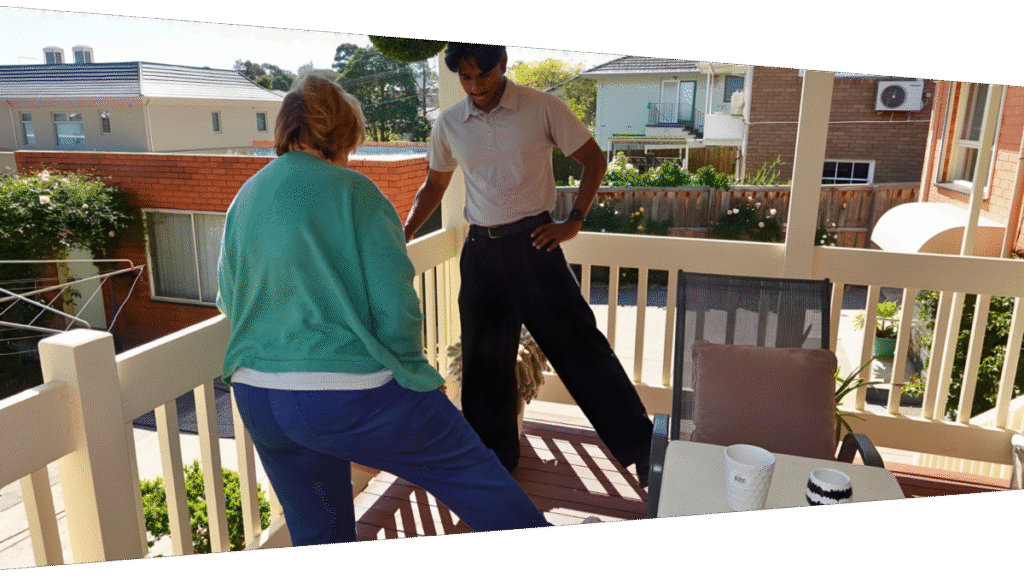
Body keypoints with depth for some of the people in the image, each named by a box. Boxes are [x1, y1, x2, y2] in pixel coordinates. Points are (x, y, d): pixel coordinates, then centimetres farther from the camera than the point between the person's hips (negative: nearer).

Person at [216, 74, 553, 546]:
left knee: (315, 533, 21)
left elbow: (228, 303, 17)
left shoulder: (241, 201, 9)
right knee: (471, 470, 9)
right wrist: (415, 373, 1)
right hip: (348, 394, -7)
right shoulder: (352, 192, -9)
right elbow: (394, 305, -13)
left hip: (256, 400, 7)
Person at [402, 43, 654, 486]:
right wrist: (405, 234, 6)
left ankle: (642, 451, 7)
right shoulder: (448, 125, 6)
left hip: (532, 242, -4)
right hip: (480, 251, 4)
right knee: (483, 359, 11)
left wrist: (573, 222, -8)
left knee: (578, 344, -6)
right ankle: (492, 464, 30)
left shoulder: (542, 108, -4)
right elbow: (434, 185, 19)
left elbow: (594, 159, 2)